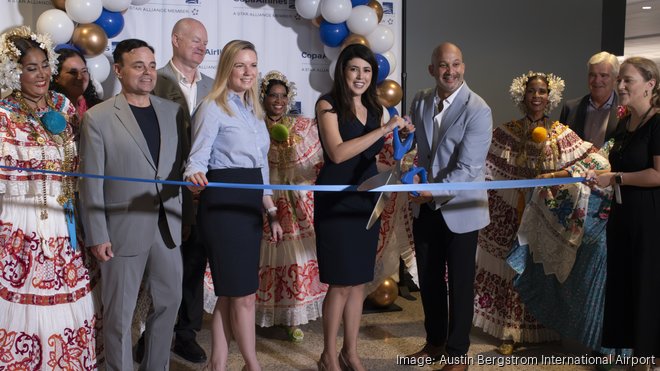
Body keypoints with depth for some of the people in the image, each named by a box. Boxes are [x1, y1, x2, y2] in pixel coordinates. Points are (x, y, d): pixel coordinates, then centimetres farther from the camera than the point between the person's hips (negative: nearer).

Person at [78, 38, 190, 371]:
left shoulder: (173, 111, 7)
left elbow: (181, 165, 9)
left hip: (168, 226, 5)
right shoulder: (98, 118, -6)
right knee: (120, 313, 7)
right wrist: (97, 236, -9)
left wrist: (186, 215, 6)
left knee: (169, 301, 15)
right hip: (123, 229, -4)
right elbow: (91, 183, -7)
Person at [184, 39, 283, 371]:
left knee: (231, 291, 10)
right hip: (223, 204, -8)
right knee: (243, 292, -3)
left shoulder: (253, 110, 16)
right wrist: (195, 175, -39)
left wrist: (270, 210, 19)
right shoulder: (212, 107, -7)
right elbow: (198, 157, -15)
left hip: (249, 204, 8)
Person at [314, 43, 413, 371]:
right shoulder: (328, 105, -7)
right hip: (337, 200, -6)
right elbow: (337, 153, -19)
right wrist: (383, 129, -20)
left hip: (367, 199, 6)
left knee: (359, 280, 11)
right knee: (341, 282, -2)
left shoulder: (374, 108, 11)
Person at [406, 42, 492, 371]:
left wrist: (434, 192, -30)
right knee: (428, 279, 15)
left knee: (459, 283, 8)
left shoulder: (478, 110, -16)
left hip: (460, 208, -5)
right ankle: (434, 341, 35)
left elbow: (468, 168, -22)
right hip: (425, 206, 5)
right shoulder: (420, 101, 2)